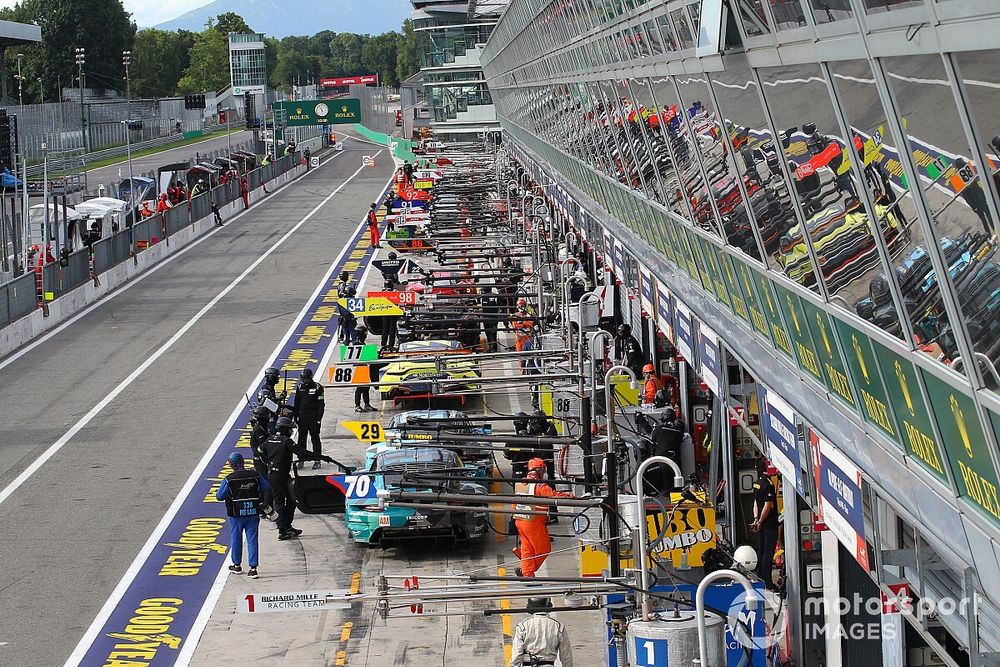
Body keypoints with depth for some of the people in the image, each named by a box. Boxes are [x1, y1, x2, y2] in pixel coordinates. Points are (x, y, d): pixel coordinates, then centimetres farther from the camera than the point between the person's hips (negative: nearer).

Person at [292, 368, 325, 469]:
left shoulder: (317, 387, -7)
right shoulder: (300, 387, 7)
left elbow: (321, 404, -7)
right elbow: (296, 403, 15)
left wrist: (319, 418, -11)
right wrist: (295, 415, 10)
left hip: (313, 417, -4)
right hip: (302, 417, 4)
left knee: (315, 438, 0)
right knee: (301, 438, 5)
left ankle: (317, 460, 5)